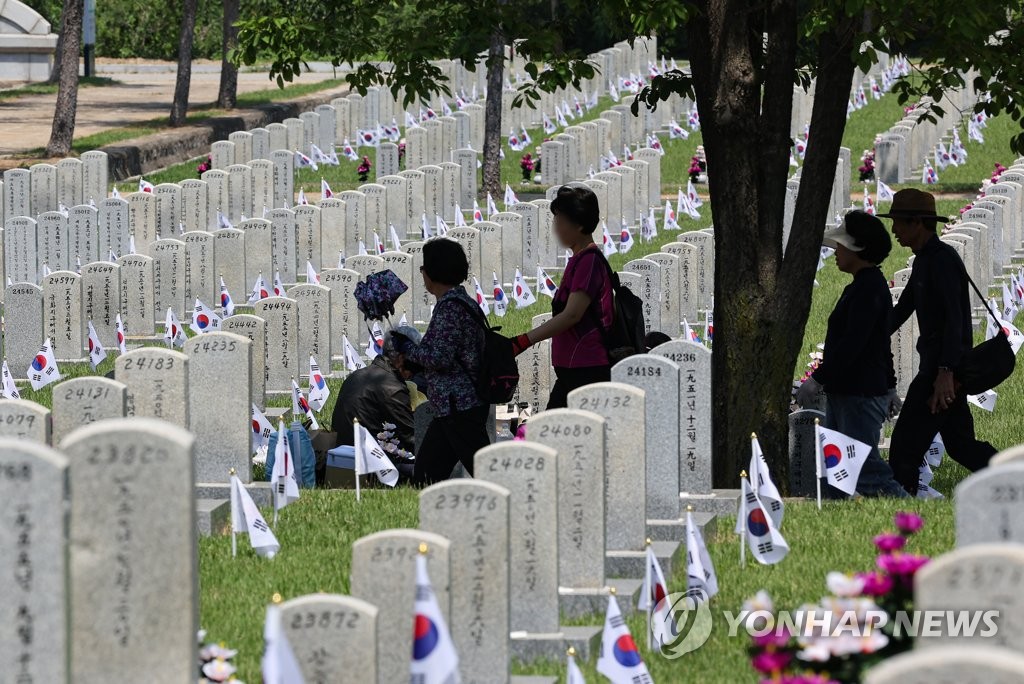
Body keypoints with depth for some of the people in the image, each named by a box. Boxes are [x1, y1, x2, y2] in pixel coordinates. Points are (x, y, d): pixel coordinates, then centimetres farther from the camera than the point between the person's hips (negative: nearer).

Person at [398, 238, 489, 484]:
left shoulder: (449, 307, -16)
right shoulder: (463, 302, 16)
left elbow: (440, 358, -21)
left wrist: (407, 349, -5)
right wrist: (411, 365, 19)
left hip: (459, 406, -11)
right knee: (426, 472, 13)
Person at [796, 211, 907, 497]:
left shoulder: (869, 289, -17)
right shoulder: (864, 286, 17)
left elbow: (852, 344, -25)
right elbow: (882, 346, 25)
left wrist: (817, 379, -23)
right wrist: (889, 387, 31)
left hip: (860, 396, -11)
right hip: (843, 393, 11)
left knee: (864, 465, -10)